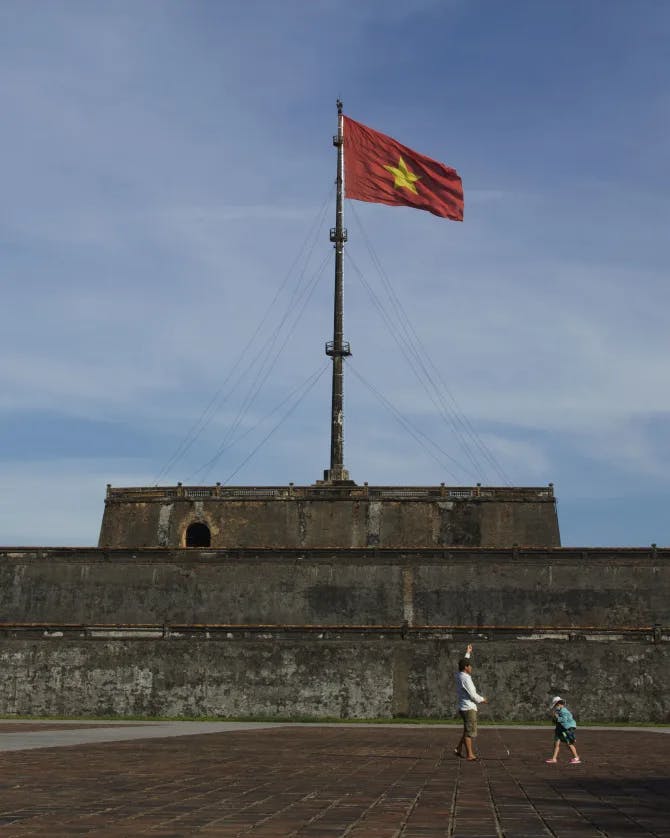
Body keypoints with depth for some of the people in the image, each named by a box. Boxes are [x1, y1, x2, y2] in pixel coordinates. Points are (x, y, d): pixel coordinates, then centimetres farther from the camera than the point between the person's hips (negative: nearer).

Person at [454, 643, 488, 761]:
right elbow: (473, 695, -17)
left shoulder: (459, 675, 7)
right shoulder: (466, 679, -19)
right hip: (468, 708, -9)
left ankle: (458, 749, 15)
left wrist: (468, 653, 37)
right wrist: (482, 700, 1)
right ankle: (469, 754, -3)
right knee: (470, 732, -5)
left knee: (468, 730, 16)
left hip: (464, 708, 9)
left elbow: (464, 664, 28)